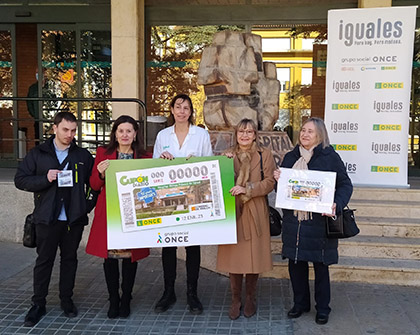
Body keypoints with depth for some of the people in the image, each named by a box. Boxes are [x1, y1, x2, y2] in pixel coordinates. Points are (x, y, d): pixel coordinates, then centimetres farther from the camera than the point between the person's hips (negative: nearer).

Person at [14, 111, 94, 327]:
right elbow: (20, 180, -1)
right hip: (47, 218, -1)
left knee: (70, 258, 12)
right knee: (44, 260, 6)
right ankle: (38, 304, 18)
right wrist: (45, 179, -15)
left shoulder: (83, 156, 6)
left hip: (74, 218, 2)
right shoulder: (38, 154, 3)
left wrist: (88, 204, -4)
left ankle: (66, 299, 26)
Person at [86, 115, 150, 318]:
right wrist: (102, 174, -13)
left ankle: (126, 300, 22)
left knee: (130, 256, 4)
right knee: (109, 256, 4)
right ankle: (113, 300, 21)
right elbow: (94, 185, 7)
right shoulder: (103, 153, 7)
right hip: (109, 214, 0)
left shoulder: (144, 157, 6)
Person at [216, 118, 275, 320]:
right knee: (234, 256, 1)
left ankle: (250, 299, 22)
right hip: (232, 213, 1)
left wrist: (247, 189, -17)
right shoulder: (227, 155, 13)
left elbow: (269, 183, -4)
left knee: (254, 257, 3)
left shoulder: (265, 155, 5)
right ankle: (235, 300, 16)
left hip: (255, 214, -1)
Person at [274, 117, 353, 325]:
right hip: (293, 220, 4)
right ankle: (300, 303, 29)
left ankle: (322, 308, 25)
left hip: (320, 220, -4)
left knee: (320, 265, 7)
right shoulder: (290, 157, 11)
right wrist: (278, 180, -4)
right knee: (295, 263, 10)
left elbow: (345, 185, -3)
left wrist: (337, 205, -19)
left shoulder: (330, 157, -3)